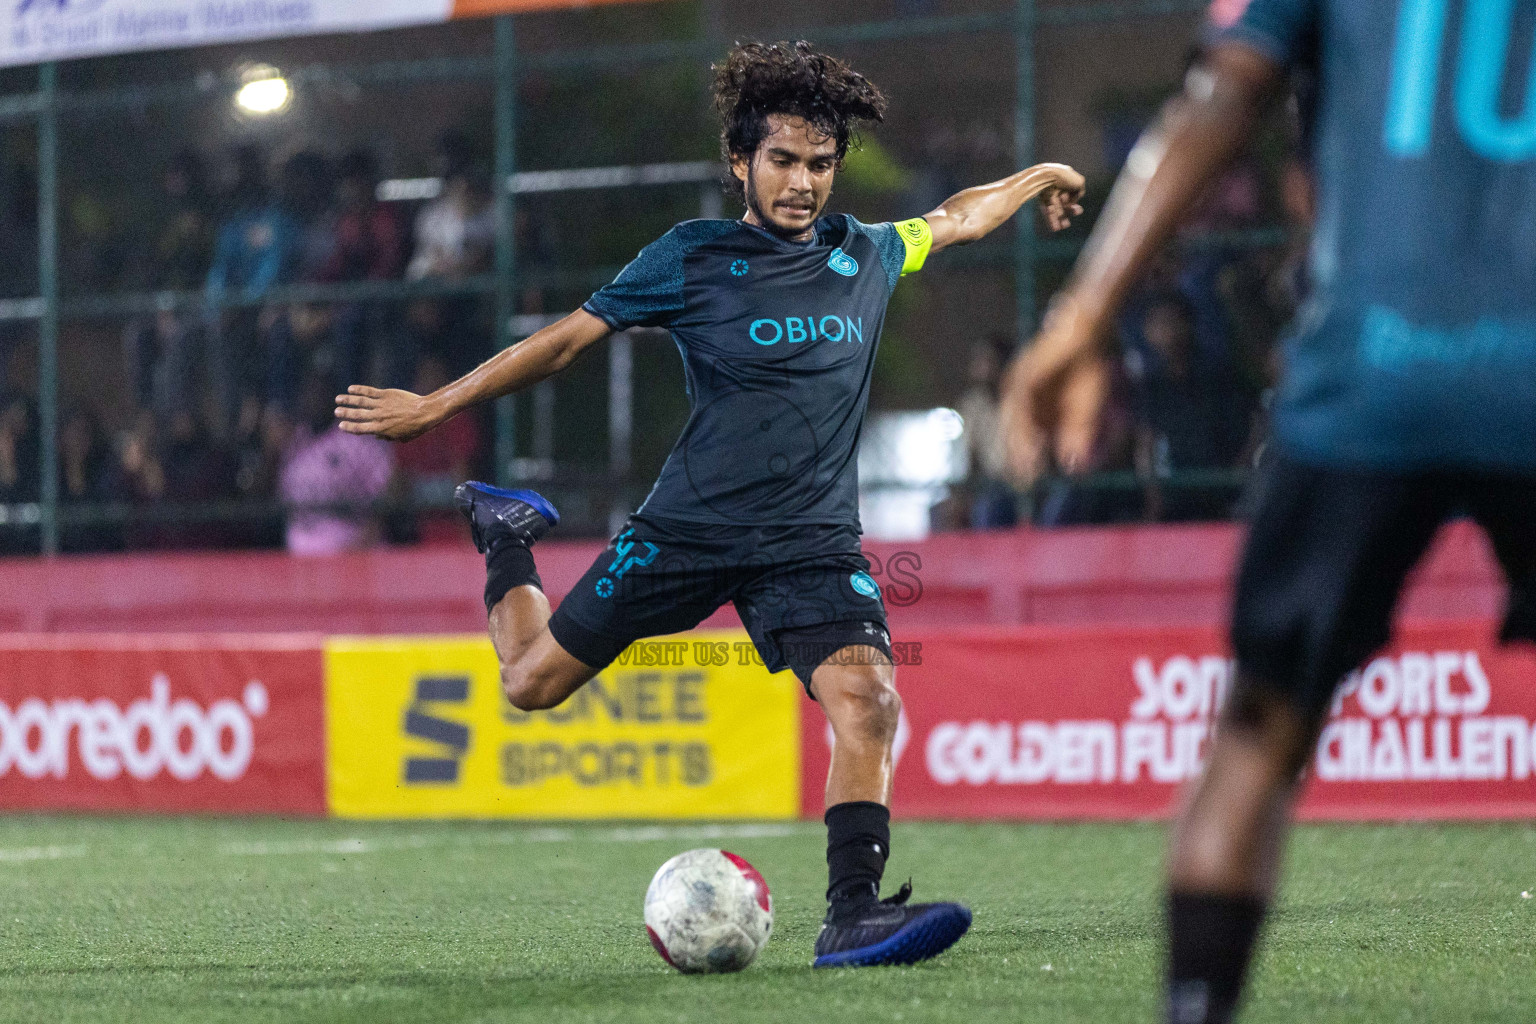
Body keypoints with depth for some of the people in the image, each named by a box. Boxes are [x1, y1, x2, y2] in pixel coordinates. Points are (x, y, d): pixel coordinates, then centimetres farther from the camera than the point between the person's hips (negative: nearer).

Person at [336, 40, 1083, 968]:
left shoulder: (865, 256, 6)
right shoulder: (692, 260, -5)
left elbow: (955, 220, 27)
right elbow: (568, 339, 0)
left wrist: (1040, 176, 38)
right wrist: (435, 407, 1)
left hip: (813, 542, 2)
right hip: (689, 528, -2)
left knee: (868, 703, -23)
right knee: (533, 681, 8)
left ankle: (854, 915, -22)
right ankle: (509, 535, 38)